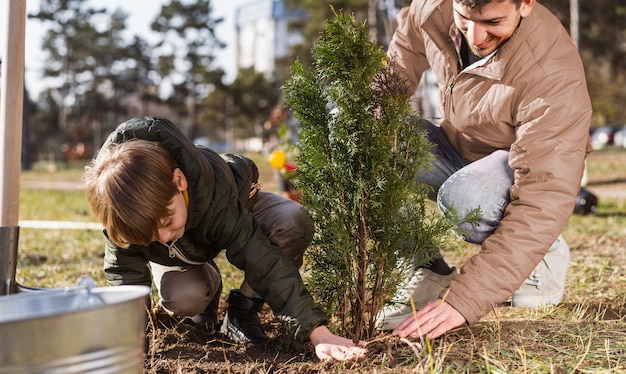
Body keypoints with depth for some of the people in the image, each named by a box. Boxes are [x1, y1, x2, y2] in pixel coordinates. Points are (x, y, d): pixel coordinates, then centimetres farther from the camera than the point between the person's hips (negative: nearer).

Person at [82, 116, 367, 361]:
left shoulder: (215, 192, -46)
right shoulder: (123, 218, -38)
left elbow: (265, 261, -48)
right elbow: (125, 276, -25)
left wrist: (317, 332, -52)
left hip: (236, 207, -1)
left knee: (292, 222, -34)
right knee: (182, 299, -30)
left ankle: (243, 309, -11)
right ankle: (208, 282, 8)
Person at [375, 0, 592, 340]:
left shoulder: (554, 76, -34)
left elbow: (544, 200, -38)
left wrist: (465, 299, -43)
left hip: (531, 168, -5)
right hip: (456, 150, 5)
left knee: (463, 197, -38)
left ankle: (545, 253, -4)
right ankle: (427, 273, -8)